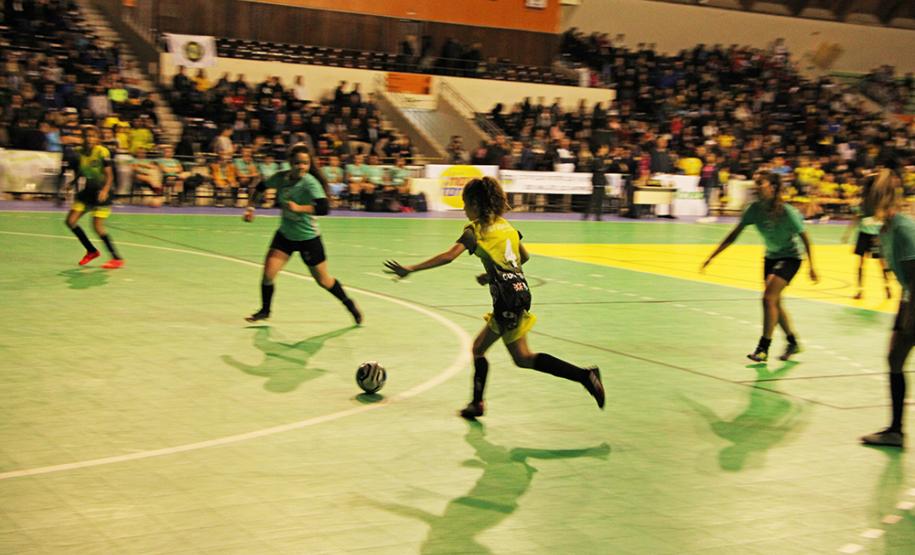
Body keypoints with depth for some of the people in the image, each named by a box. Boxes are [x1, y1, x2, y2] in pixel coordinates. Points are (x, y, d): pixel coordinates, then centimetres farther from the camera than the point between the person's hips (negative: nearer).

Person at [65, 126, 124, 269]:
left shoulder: (102, 152, -17)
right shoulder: (79, 152, 1)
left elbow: (109, 175, -18)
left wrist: (105, 190, -34)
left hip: (100, 192, -7)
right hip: (87, 190, 7)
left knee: (98, 226, -17)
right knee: (70, 221, 2)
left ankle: (117, 259, -6)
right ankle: (92, 251, 19)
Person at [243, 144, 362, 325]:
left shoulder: (310, 183, -24)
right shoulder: (281, 177, -10)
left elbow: (323, 209, -37)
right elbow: (260, 187, 10)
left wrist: (299, 208, -43)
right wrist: (250, 207, 1)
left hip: (308, 237, -4)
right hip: (285, 235, 4)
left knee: (323, 281, 10)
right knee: (268, 274, -7)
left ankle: (349, 303, 36)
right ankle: (265, 311, 20)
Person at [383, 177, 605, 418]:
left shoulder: (475, 230, -7)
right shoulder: (505, 225, 16)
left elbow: (448, 256, -20)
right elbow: (524, 257, 24)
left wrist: (410, 269, -20)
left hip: (507, 297, -8)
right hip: (520, 288, 8)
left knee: (523, 357, -1)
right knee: (478, 348, 14)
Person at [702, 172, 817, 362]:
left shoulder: (787, 212, -25)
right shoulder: (755, 209, -11)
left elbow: (805, 238, -14)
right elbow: (733, 235, -6)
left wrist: (811, 267, -12)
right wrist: (711, 256, -9)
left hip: (790, 257, -6)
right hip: (771, 257, 6)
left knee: (768, 298, -18)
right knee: (774, 303, 12)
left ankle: (763, 348, -11)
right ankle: (793, 343, 32)